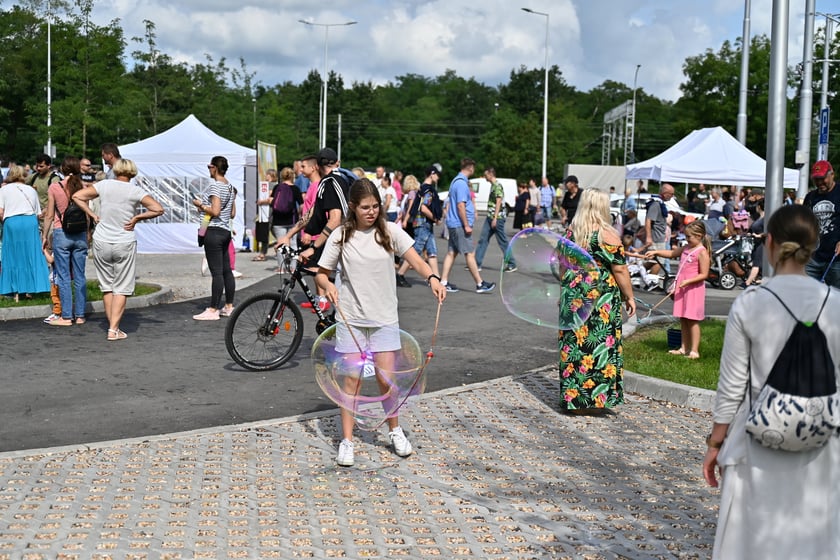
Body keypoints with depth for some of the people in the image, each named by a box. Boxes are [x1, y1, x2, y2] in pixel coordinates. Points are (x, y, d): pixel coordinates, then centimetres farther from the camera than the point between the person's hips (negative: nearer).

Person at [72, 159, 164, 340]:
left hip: (101, 243, 2)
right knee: (121, 288, 4)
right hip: (125, 244, -2)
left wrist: (92, 215, 3)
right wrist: (136, 218, -2)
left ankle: (112, 326, 17)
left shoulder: (104, 185, -1)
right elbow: (158, 209, -12)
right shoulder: (135, 191, -7)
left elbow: (77, 196, -1)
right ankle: (114, 329, -1)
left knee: (107, 287, 14)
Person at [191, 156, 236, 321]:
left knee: (217, 272, -9)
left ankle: (213, 310, -6)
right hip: (226, 231, 10)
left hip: (214, 231, -10)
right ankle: (229, 307, 17)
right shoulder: (230, 186, 14)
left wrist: (200, 205, -6)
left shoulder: (215, 186, -14)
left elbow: (215, 211, -22)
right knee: (227, 271, 12)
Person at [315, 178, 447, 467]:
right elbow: (321, 274, 0)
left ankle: (395, 431, 26)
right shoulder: (340, 236, -5)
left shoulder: (390, 231, -3)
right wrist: (328, 286, -23)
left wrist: (433, 278, -30)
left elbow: (416, 261, -10)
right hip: (351, 317, -1)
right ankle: (346, 441, 10)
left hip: (384, 318, 1)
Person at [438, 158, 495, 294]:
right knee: (469, 254, -6)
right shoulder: (461, 183, -16)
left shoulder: (457, 181, 16)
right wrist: (466, 225, -19)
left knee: (452, 252, 9)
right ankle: (480, 284, -2)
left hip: (453, 223, 10)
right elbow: (461, 206, -21)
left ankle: (444, 282, 10)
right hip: (460, 225, -10)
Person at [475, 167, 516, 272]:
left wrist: (495, 218, -21)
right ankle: (477, 264, 7)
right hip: (490, 217, 9)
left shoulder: (498, 186, -13)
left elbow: (498, 202, -18)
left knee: (503, 242, -2)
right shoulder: (492, 186, 15)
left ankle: (512, 264, 7)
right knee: (483, 240, 6)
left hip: (497, 218, -9)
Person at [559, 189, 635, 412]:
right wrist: (629, 297, 0)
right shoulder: (607, 235, -11)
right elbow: (620, 270, -10)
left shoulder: (570, 233, 5)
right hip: (601, 299, -5)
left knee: (574, 344, 10)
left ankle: (573, 398, 16)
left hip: (573, 296, 5)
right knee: (600, 346, 3)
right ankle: (595, 397, 7)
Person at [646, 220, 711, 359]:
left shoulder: (702, 252, -13)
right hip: (682, 289, 8)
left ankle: (694, 350, 0)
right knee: (683, 319, 12)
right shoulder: (686, 248, 11)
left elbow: (704, 274, -16)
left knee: (692, 320, -5)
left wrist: (687, 281, -24)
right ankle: (684, 348, 20)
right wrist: (655, 252, 13)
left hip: (693, 289, -8)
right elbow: (671, 253, 25)